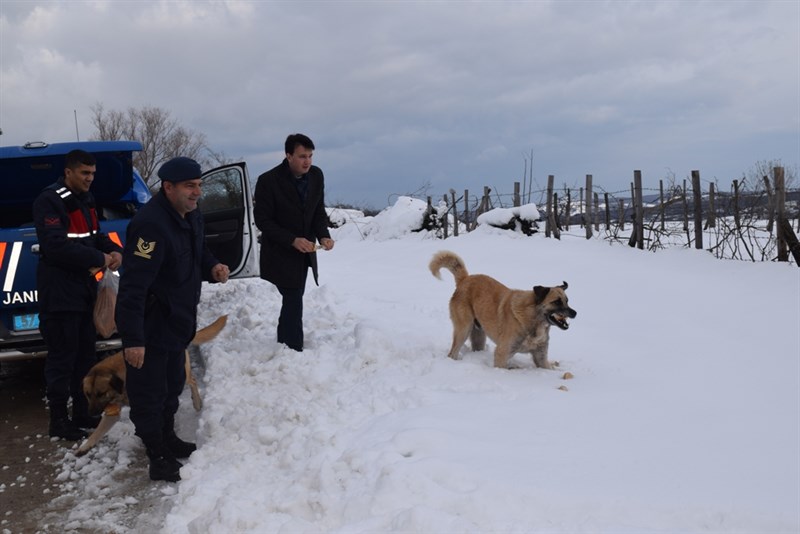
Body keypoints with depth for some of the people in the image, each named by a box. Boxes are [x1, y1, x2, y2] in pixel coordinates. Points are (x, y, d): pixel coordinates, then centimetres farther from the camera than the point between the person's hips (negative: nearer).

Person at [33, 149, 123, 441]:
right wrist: (99, 259, -20)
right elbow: (56, 246, -24)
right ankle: (59, 420, 9)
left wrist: (114, 250, -2)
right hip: (59, 292, -9)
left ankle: (82, 413, 27)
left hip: (84, 288, 9)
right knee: (62, 357, -2)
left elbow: (95, 236, 20)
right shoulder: (50, 201, -14)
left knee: (85, 354, 15)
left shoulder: (84, 200, 13)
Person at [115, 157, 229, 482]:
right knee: (149, 392, 3)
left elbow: (198, 254, 21)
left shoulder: (191, 217, 3)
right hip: (149, 330, -10)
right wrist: (133, 339, -32)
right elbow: (133, 286, -31)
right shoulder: (151, 225, -28)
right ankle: (158, 457, 15)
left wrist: (212, 268, -3)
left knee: (173, 385, 23)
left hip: (177, 323, 10)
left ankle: (167, 437, 41)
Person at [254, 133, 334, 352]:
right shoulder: (268, 181, -18)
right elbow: (263, 220, -16)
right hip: (280, 253, -6)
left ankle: (283, 344, 30)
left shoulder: (316, 175, -3)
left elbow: (319, 211, 6)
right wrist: (292, 240, -25)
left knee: (292, 300, 16)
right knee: (294, 301, -11)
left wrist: (323, 235, -13)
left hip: (304, 250, 6)